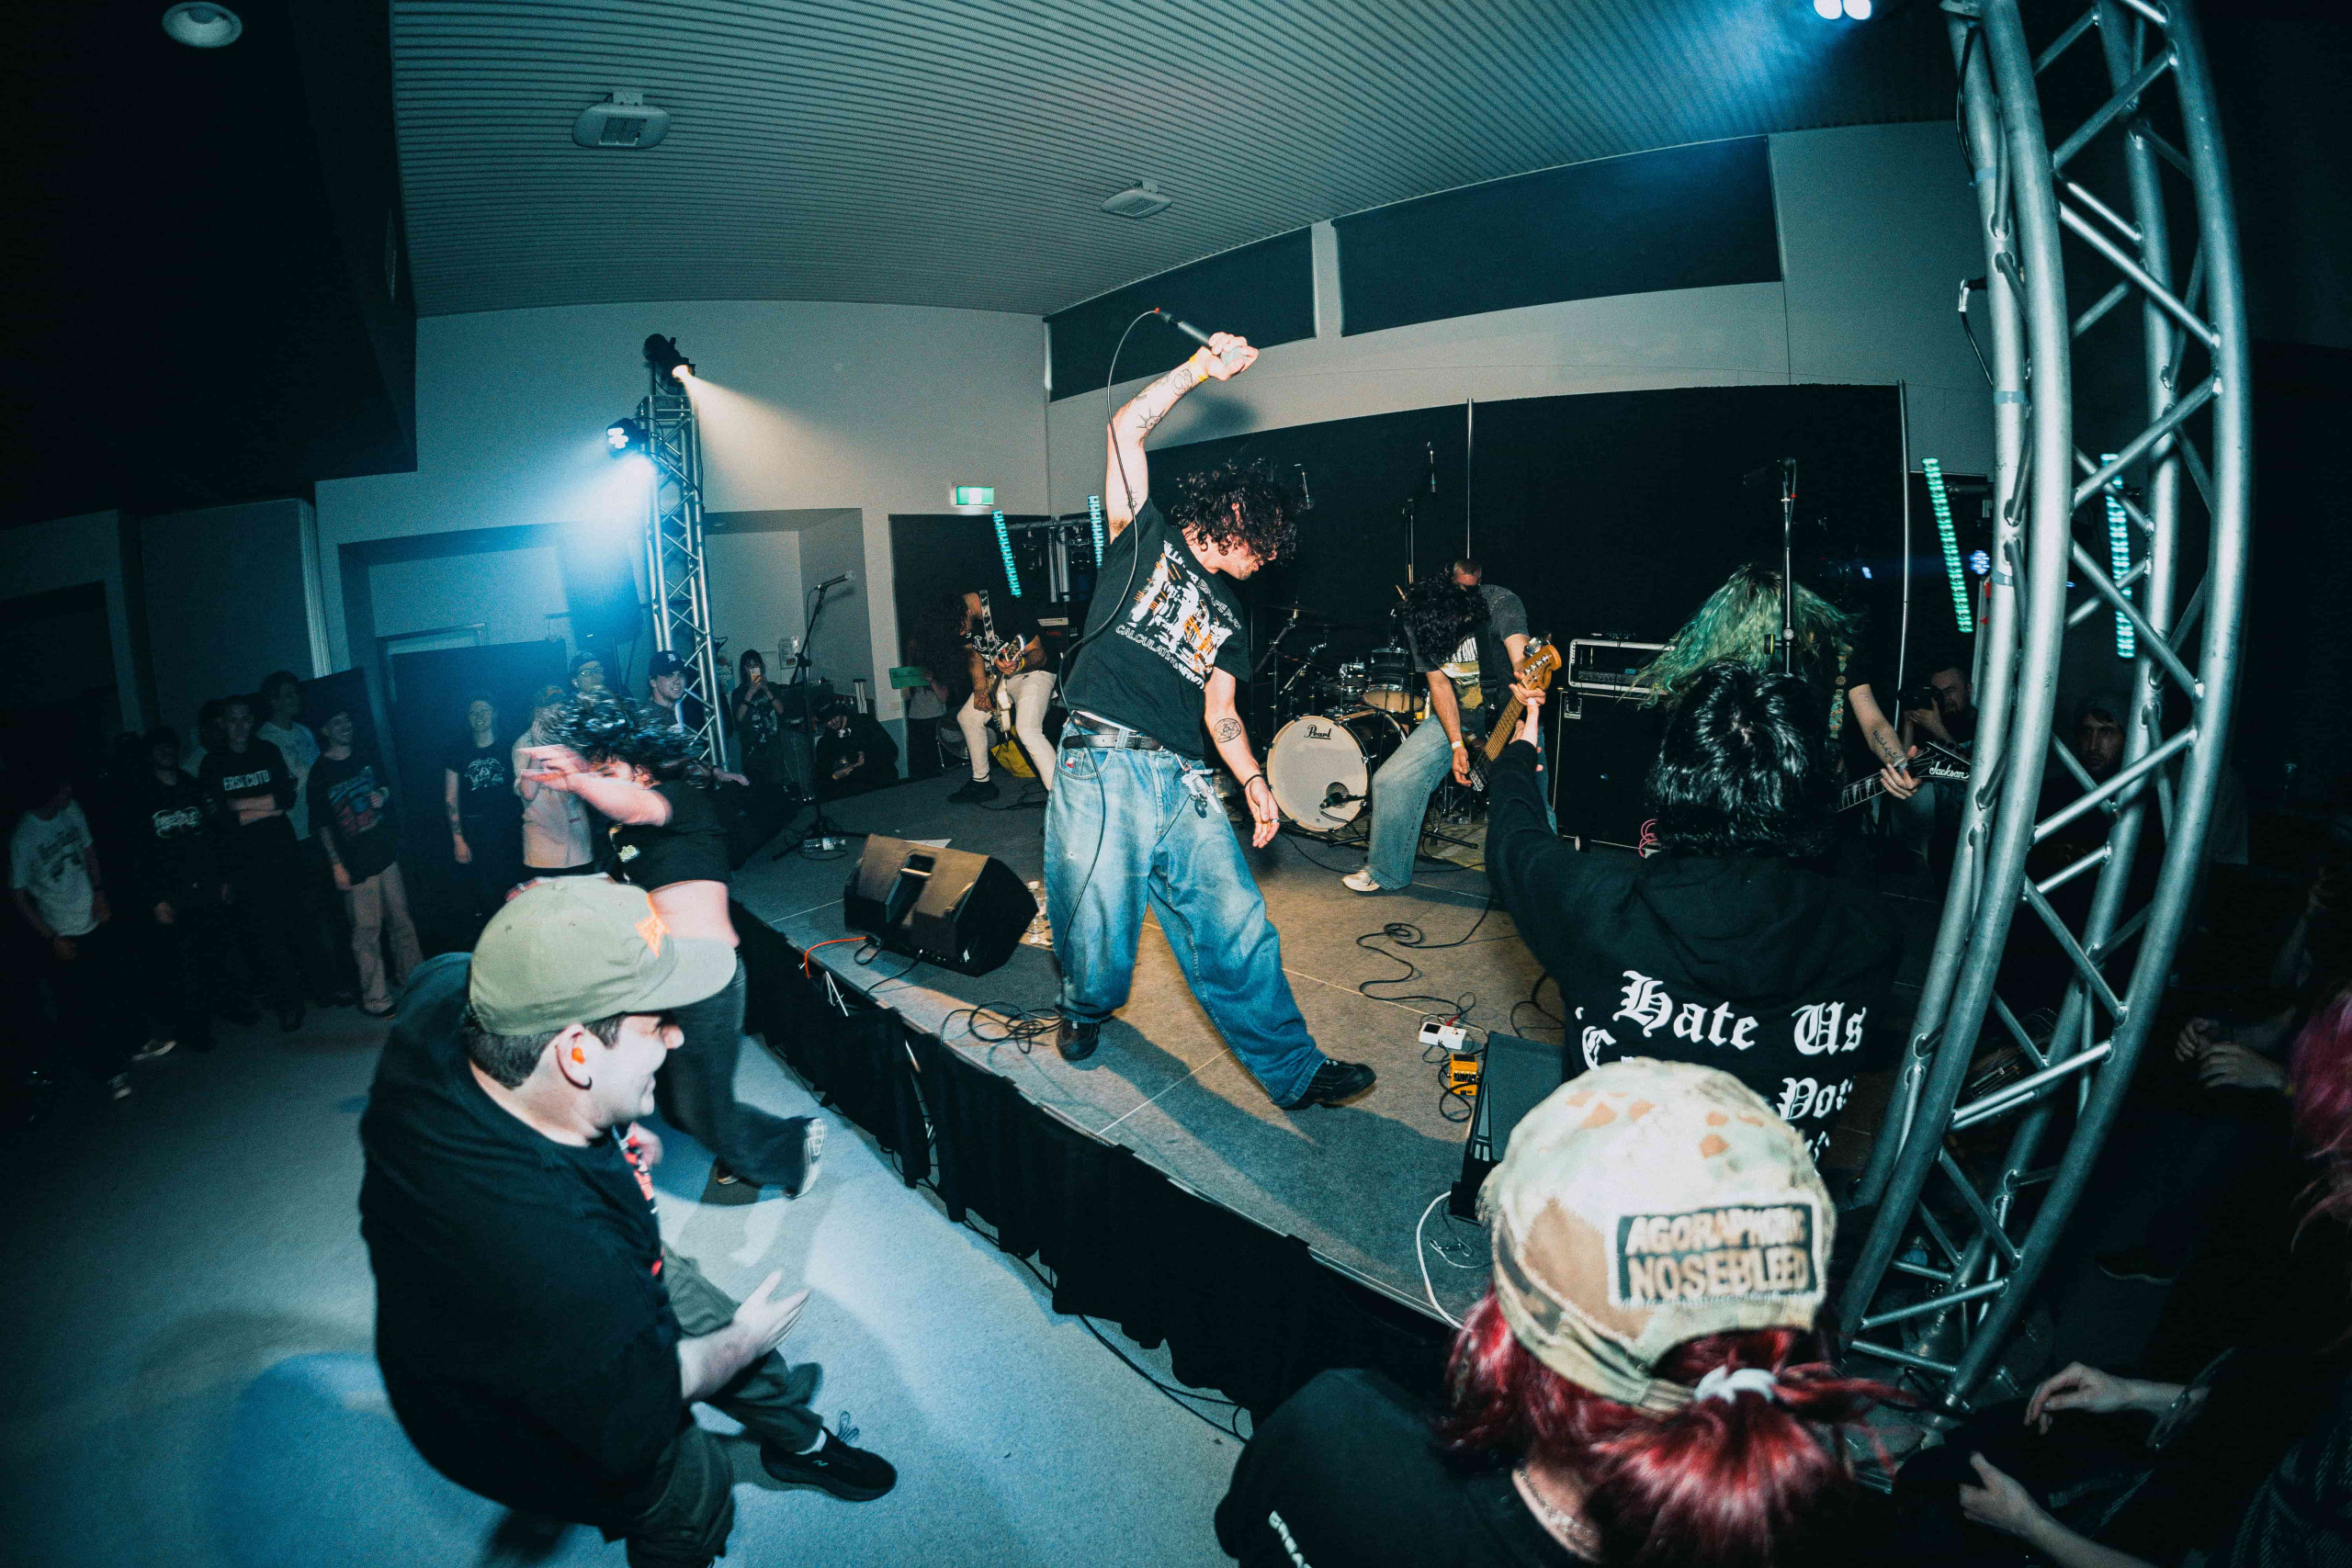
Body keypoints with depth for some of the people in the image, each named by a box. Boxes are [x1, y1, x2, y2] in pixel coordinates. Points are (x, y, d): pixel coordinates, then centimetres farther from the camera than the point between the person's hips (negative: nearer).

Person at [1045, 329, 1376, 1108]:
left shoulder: (1227, 610, 25)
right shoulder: (1147, 537, 11)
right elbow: (1127, 428, 0)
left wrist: (1254, 779, 10)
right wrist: (1201, 367, -2)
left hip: (1184, 780, 5)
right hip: (1105, 762, -5)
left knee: (1238, 927, 0)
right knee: (1099, 929, 1)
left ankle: (1293, 1069, 9)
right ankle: (1086, 1008, 34)